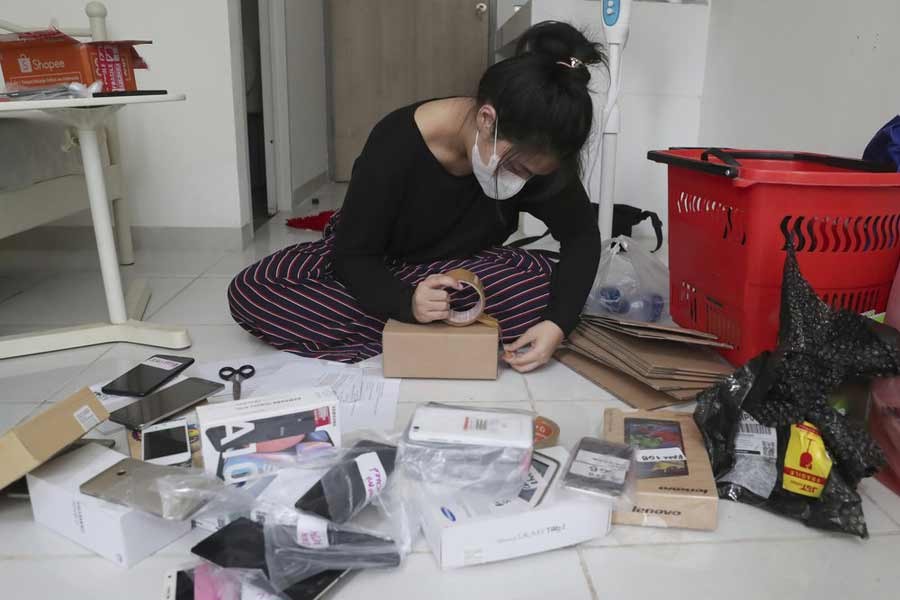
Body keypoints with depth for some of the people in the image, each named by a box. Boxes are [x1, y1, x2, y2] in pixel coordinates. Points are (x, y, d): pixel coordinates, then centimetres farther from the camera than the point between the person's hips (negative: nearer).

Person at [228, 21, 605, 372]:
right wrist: (406, 301, -43)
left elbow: (582, 236, -12)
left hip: (458, 265, 1)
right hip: (376, 266, -1)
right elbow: (353, 256, -22)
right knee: (251, 292, -26)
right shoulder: (396, 143, -31)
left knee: (545, 287, -29)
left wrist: (557, 324, -29)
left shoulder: (532, 149, -23)